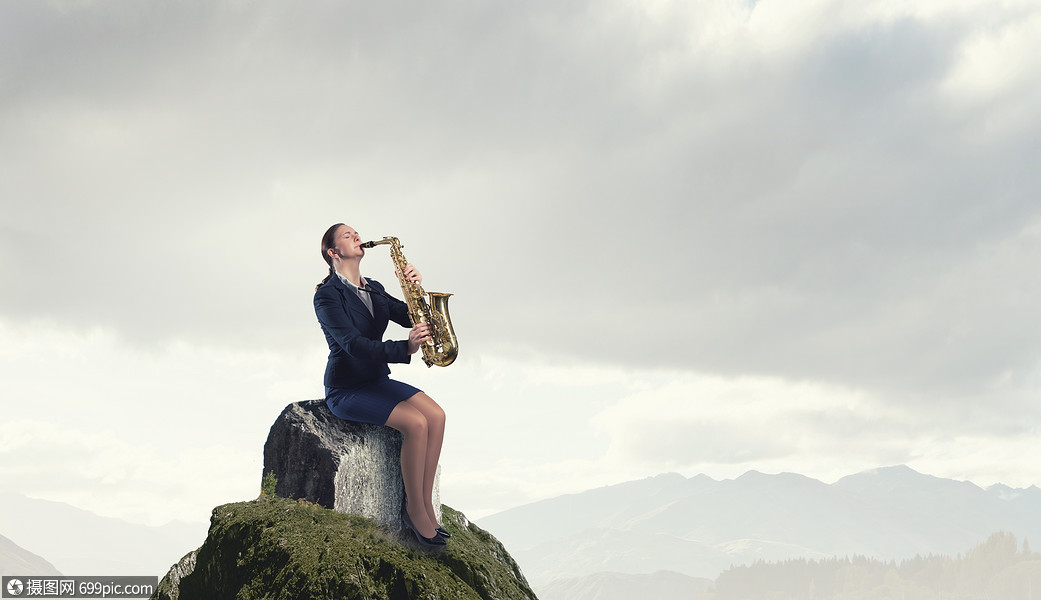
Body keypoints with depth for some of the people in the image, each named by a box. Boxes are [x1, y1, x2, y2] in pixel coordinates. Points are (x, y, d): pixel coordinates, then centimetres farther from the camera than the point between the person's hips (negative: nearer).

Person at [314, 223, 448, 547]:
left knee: (436, 415, -16)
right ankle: (415, 510, -13)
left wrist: (415, 288, -13)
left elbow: (411, 317, 6)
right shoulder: (327, 295, -12)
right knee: (416, 423, -26)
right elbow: (354, 344, -24)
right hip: (346, 389, -7)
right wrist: (405, 348, -35)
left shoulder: (373, 289, 12)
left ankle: (425, 504, -11)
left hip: (377, 380, 7)